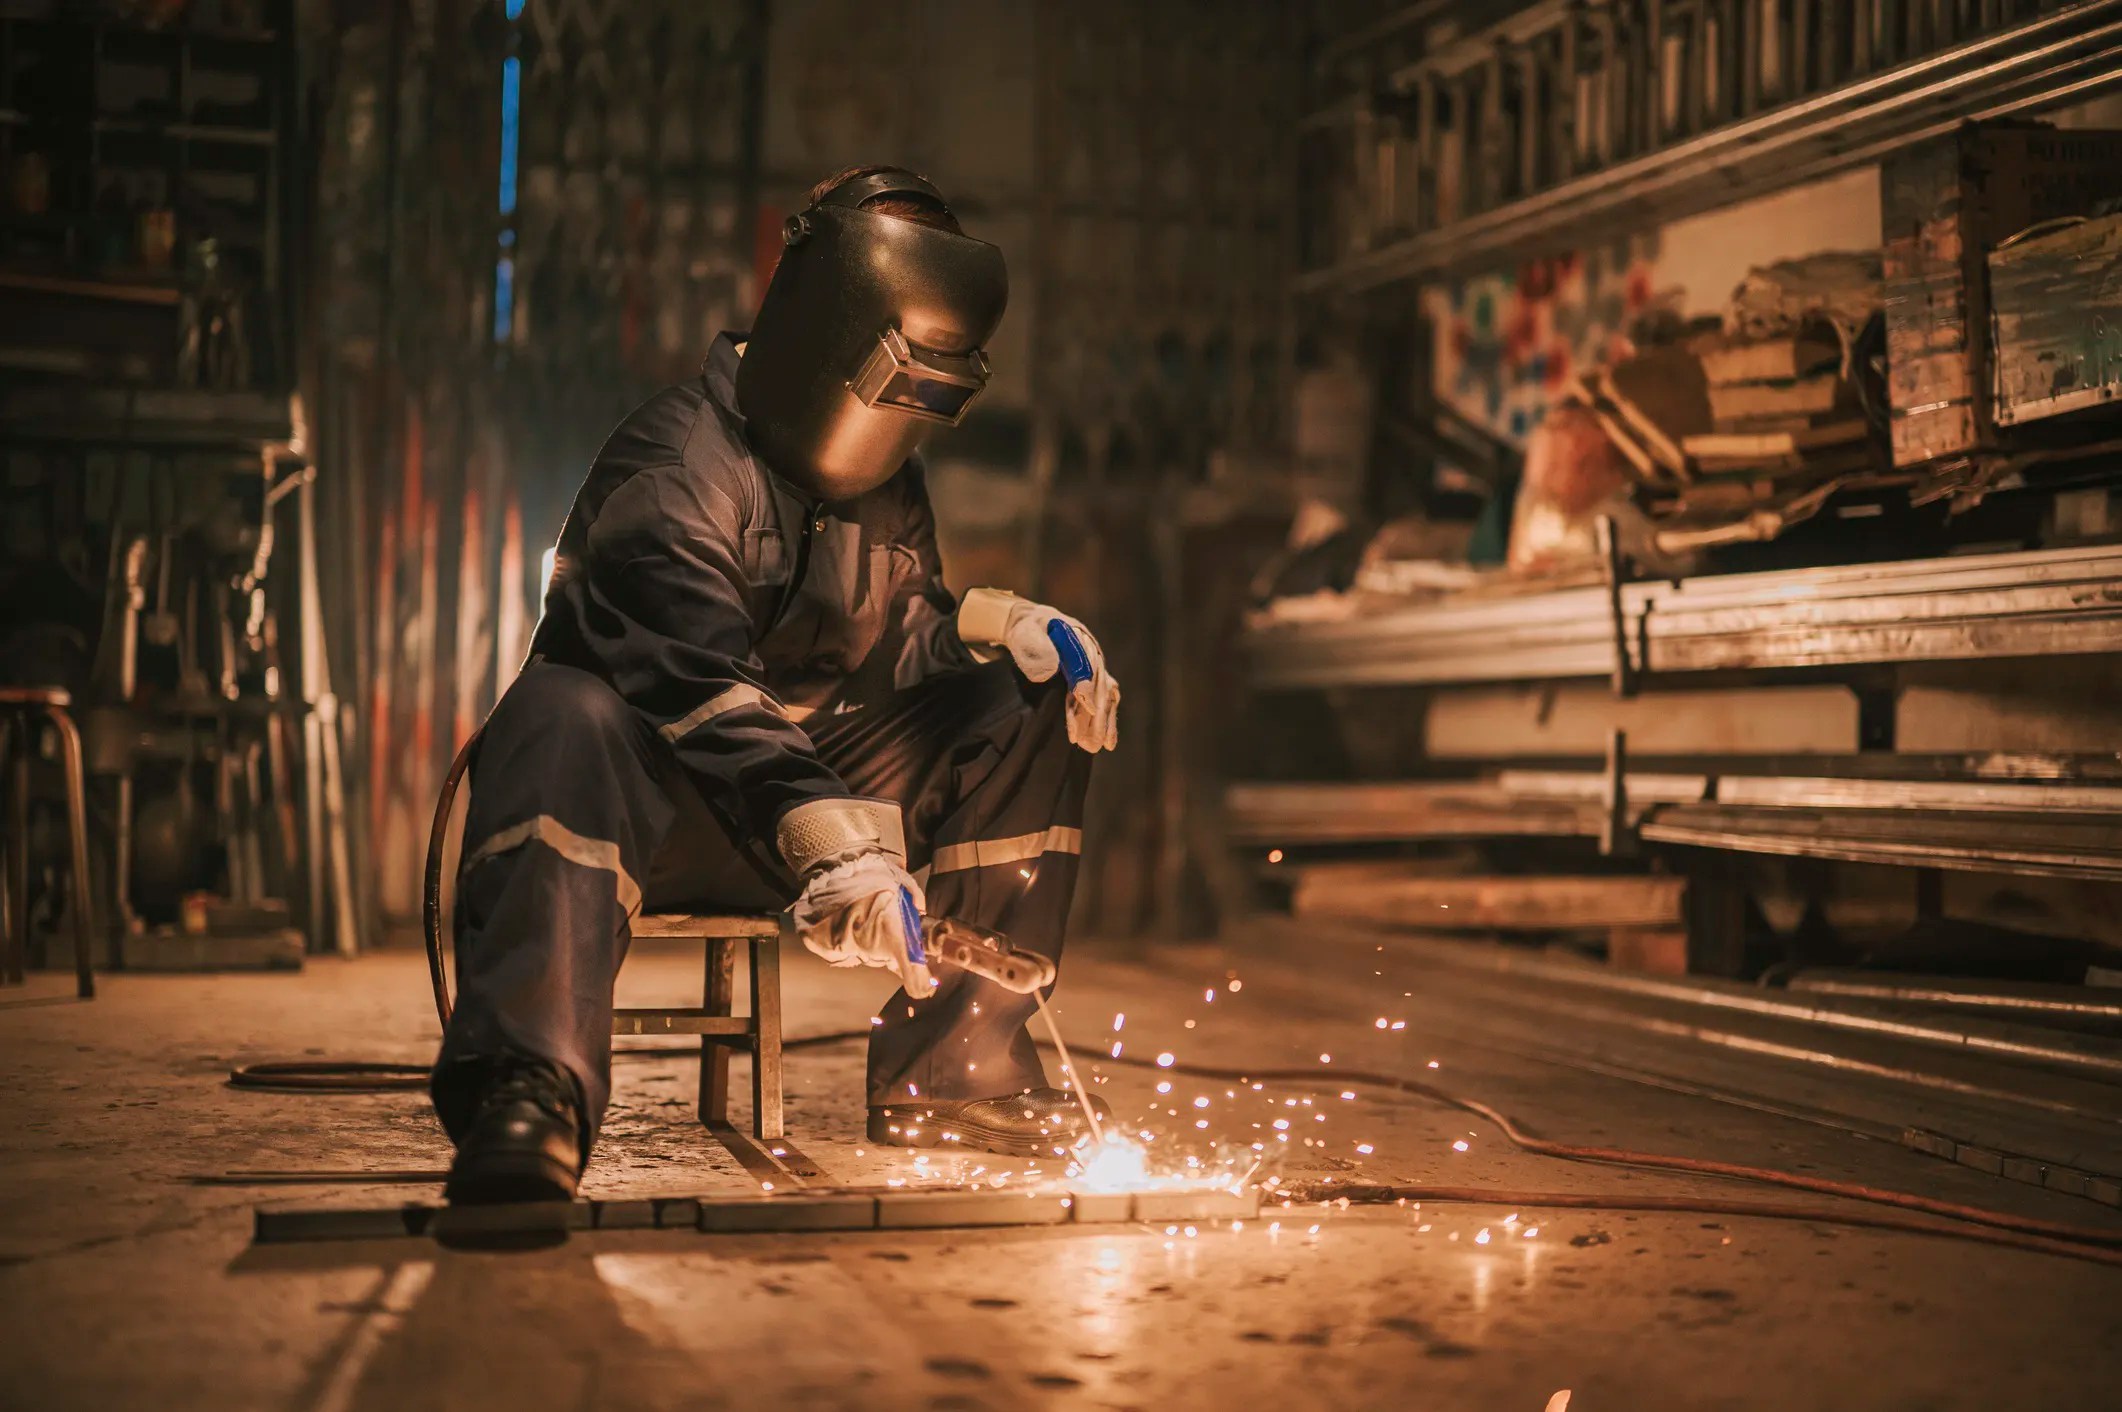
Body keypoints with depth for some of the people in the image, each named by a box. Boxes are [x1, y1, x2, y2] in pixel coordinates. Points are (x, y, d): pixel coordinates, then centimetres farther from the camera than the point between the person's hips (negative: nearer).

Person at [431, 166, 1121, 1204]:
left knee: (1033, 711, -3)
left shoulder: (885, 485, 10)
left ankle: (951, 1064, -7)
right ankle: (526, 1099, -53)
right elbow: (705, 691, -34)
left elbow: (905, 635, 21)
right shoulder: (675, 466, -19)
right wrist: (836, 851, -48)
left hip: (814, 777, 8)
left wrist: (1014, 629, -3)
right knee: (563, 717, -39)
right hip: (657, 804, -7)